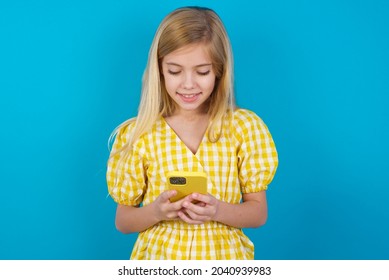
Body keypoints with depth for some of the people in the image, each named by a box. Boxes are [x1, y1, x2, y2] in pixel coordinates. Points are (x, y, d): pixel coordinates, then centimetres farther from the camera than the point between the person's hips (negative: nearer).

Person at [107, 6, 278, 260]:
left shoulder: (246, 127, -8)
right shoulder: (136, 134, -8)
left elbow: (259, 213, -3)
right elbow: (123, 221, -2)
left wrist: (218, 211, -21)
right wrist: (156, 211, -21)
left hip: (224, 256, 0)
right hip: (159, 257, 0)